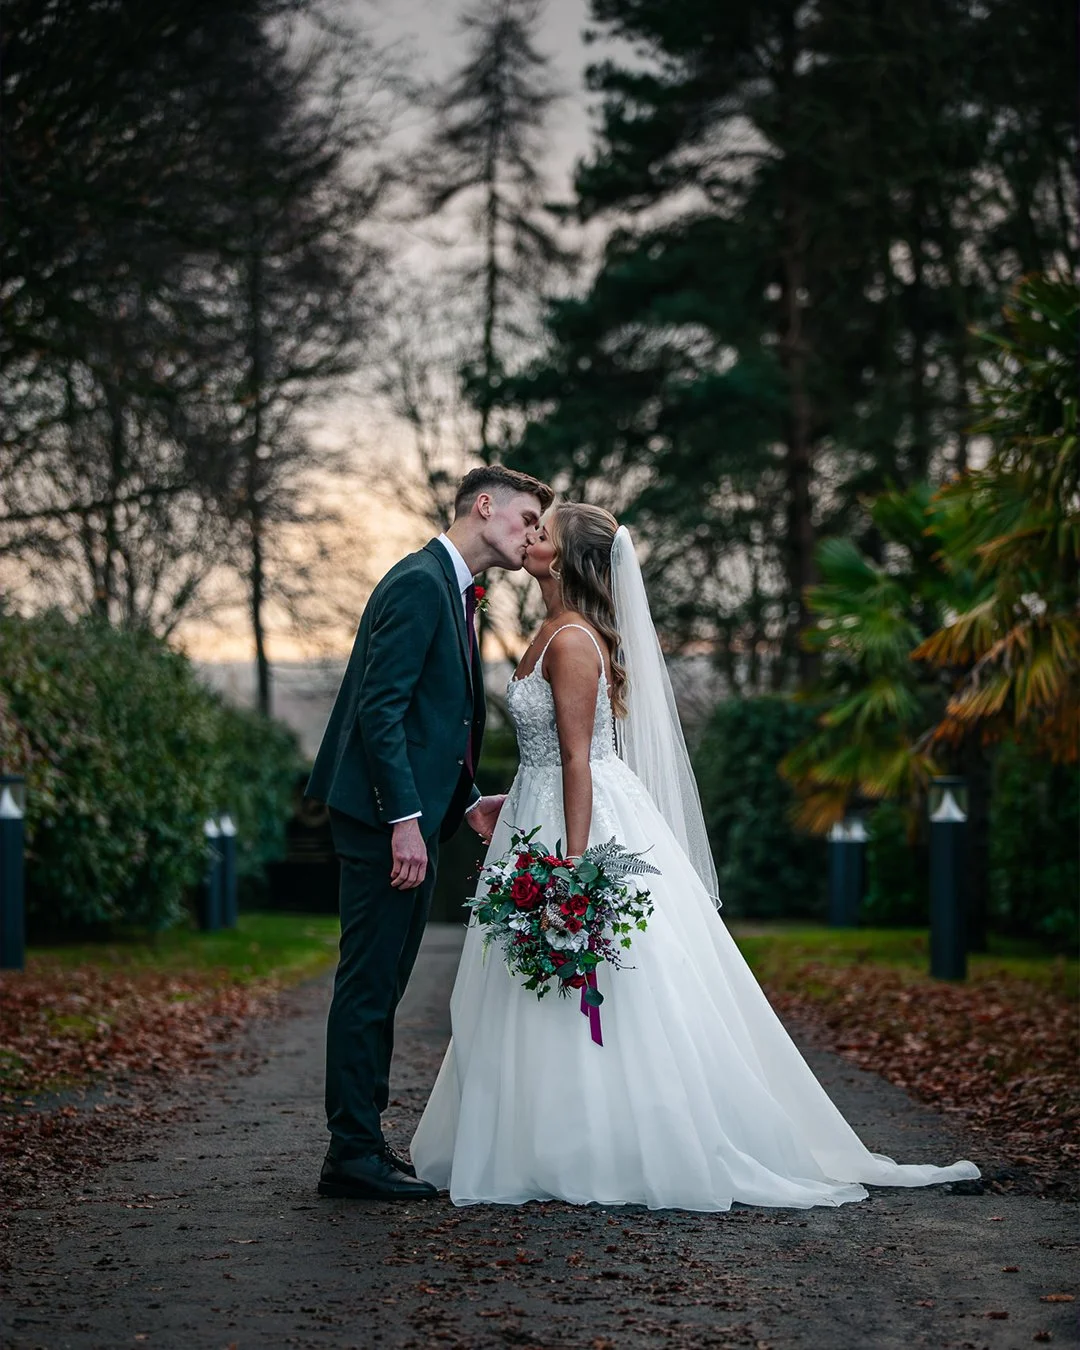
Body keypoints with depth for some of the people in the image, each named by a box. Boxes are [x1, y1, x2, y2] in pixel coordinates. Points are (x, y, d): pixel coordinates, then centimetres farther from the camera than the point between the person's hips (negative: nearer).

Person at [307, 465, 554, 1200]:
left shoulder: (454, 593, 19)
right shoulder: (420, 583, -12)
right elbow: (380, 708, -20)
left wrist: (468, 802, 14)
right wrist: (405, 819, -23)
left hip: (412, 819, 10)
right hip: (386, 817, -10)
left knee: (381, 986, 13)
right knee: (369, 983, -5)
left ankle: (364, 1140, 20)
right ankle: (354, 1152, -1)